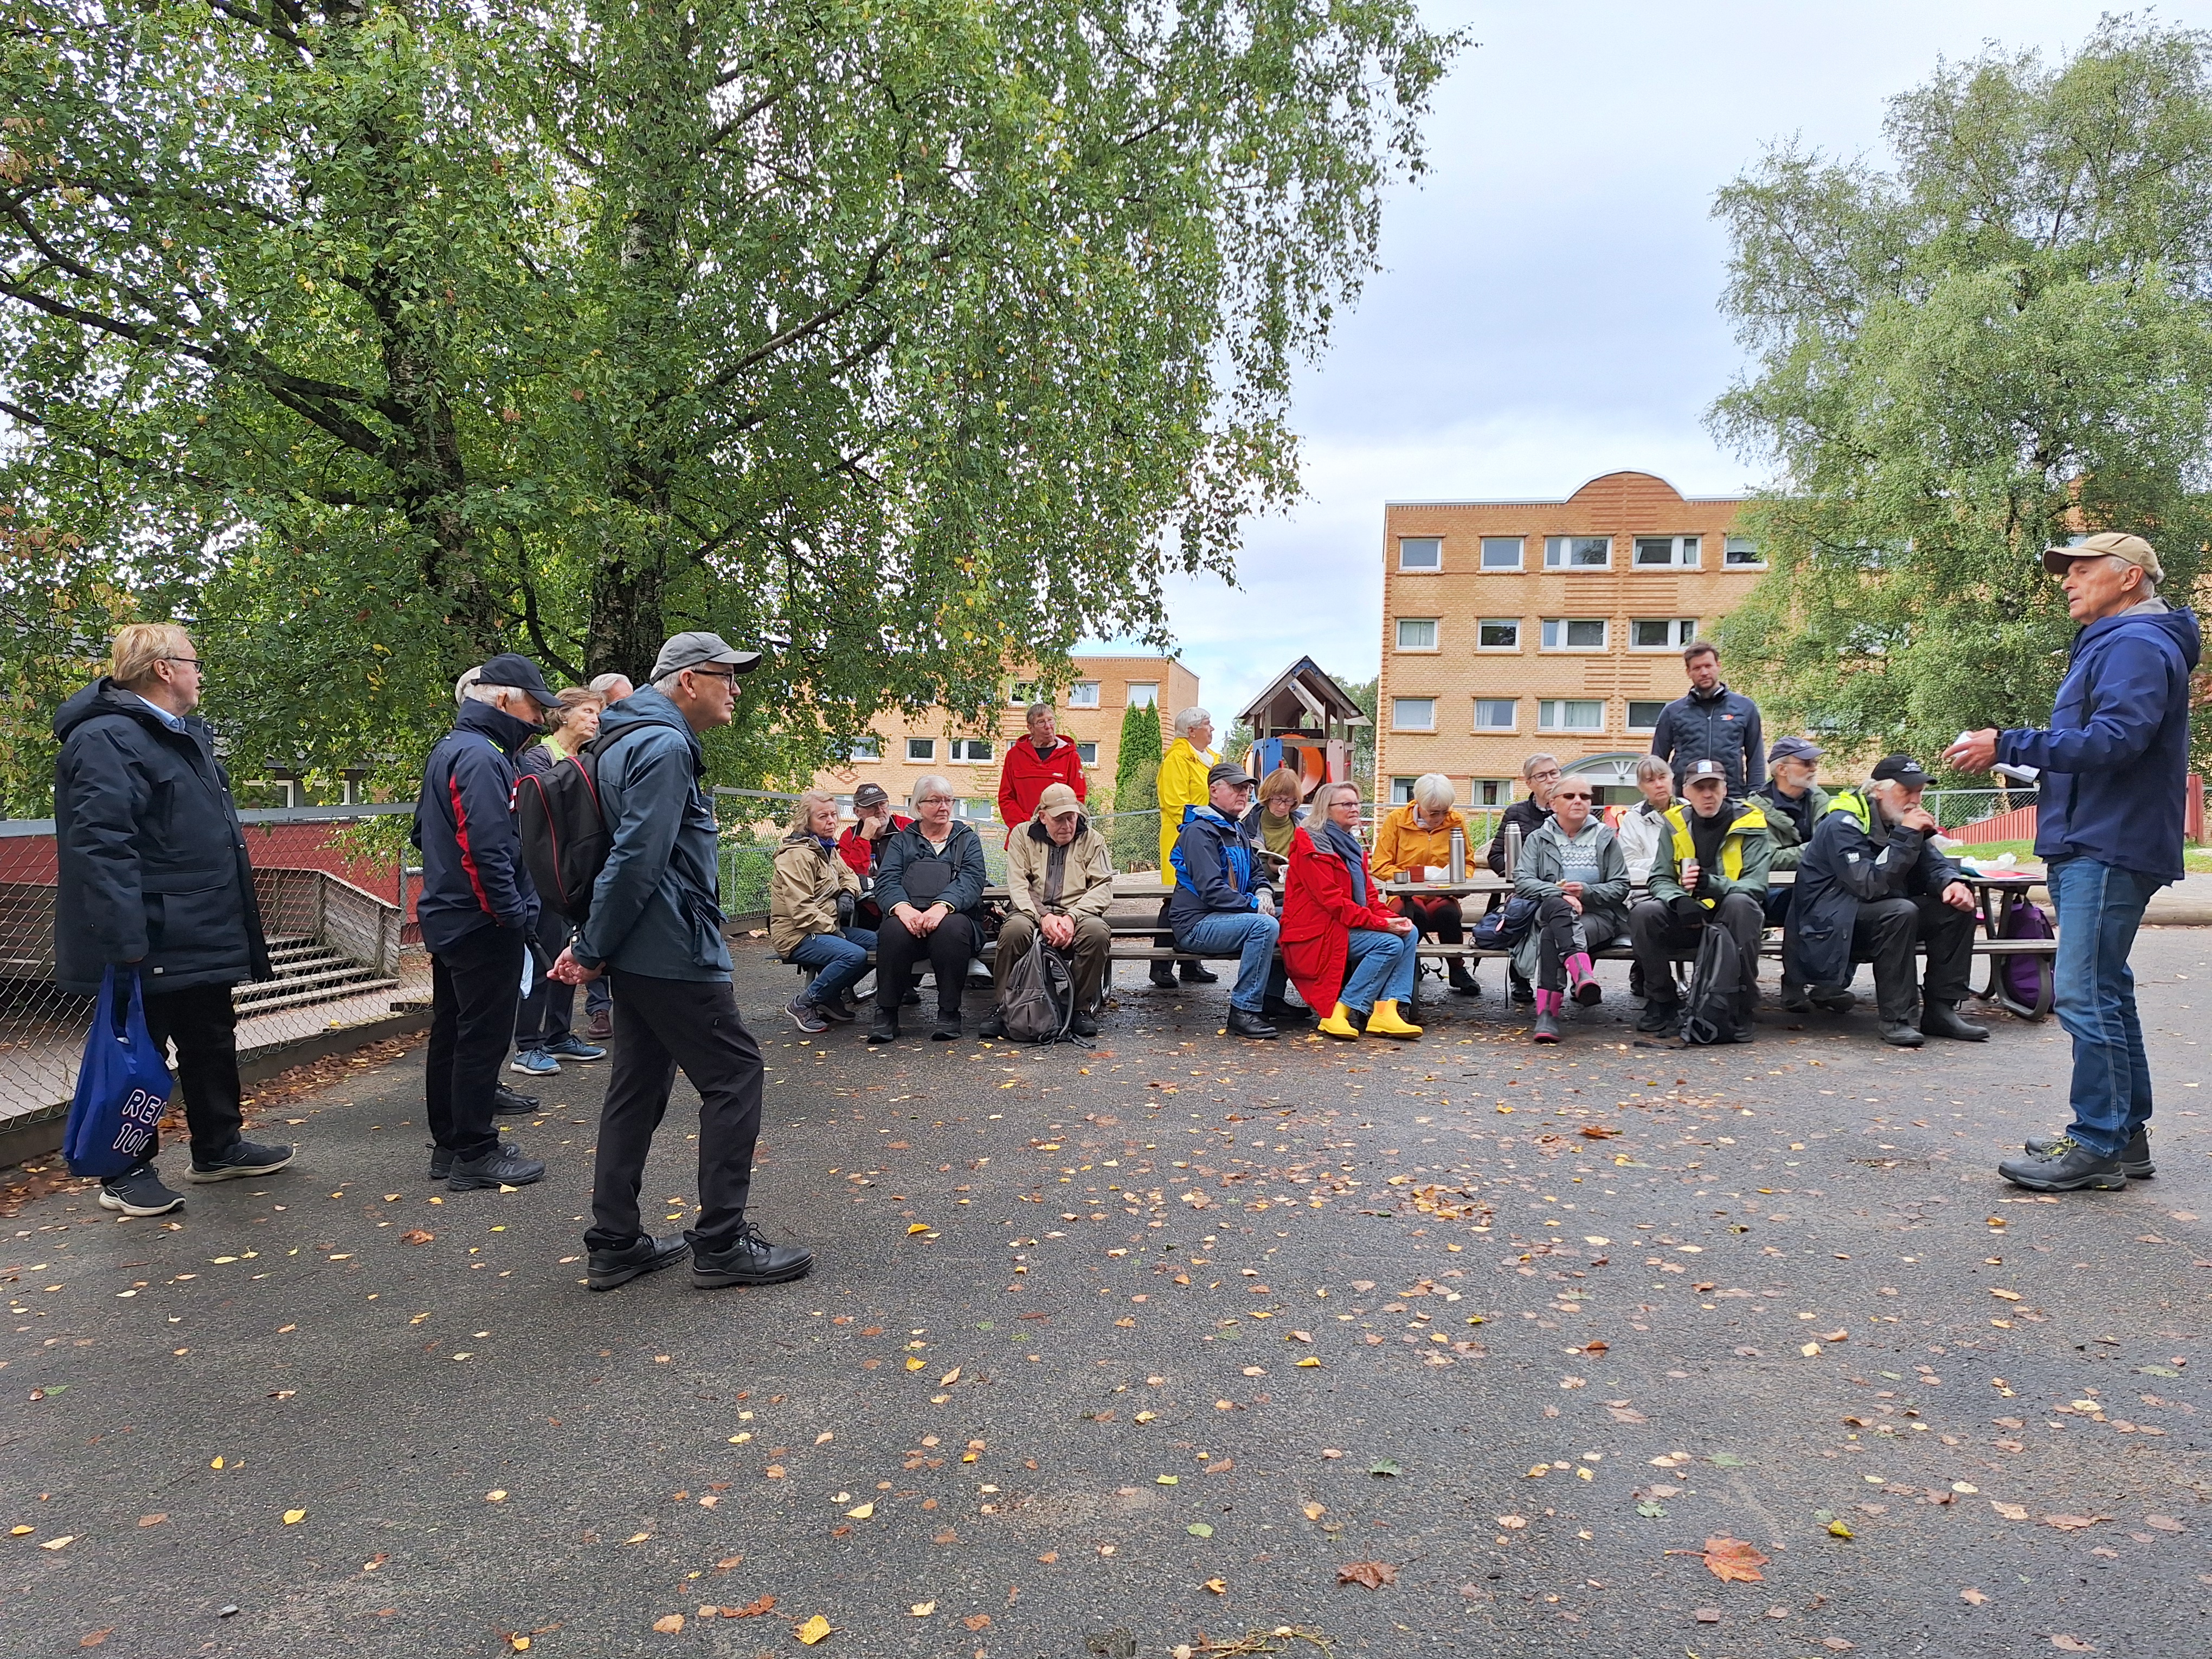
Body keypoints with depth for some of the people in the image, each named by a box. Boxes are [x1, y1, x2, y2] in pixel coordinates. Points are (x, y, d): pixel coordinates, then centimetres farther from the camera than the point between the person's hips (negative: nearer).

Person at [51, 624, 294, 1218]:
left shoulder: (186, 734, 16)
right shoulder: (107, 739, -17)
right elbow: (101, 844, -26)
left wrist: (232, 928, 24)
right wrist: (126, 941, -31)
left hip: (200, 939, 10)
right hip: (150, 946, -10)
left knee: (213, 1044, 18)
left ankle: (219, 1147, 32)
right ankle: (126, 1173, 17)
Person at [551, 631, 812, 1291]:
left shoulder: (633, 741, 18)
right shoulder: (665, 747, -16)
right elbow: (636, 860, -22)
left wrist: (592, 943, 13)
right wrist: (593, 950, -14)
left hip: (641, 955, 10)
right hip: (674, 952, -10)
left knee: (639, 1087, 13)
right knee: (734, 1075, -2)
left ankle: (615, 1246, 21)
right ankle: (721, 1243, 4)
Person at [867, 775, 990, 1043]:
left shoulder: (967, 839, 18)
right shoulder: (902, 840, 21)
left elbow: (971, 881, -2)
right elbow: (886, 881, 3)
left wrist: (942, 906, -24)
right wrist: (902, 908, -22)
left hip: (953, 916, -1)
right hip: (909, 918, 1)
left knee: (951, 928, -35)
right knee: (894, 929, -33)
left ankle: (949, 1013, -24)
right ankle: (886, 1014, -24)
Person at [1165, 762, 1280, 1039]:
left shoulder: (1237, 830, 19)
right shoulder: (1199, 831, -13)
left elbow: (1258, 871, 24)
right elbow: (1212, 891, -22)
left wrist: (1264, 893, 2)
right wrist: (1254, 904, -20)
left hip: (1224, 919, 9)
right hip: (1196, 924, -9)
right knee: (1264, 926, -29)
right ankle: (1243, 1011, -25)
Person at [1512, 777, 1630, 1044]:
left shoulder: (1606, 838, 16)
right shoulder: (1539, 839, 15)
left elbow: (1621, 887, 8)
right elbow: (1522, 880, -2)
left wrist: (1586, 891, -12)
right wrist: (1560, 893, -19)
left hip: (1598, 914, 0)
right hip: (1551, 910, 0)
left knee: (1551, 935, -34)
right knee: (1557, 906, -40)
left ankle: (1548, 1012, -46)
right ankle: (1582, 971, -60)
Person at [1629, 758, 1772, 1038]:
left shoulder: (1749, 823, -5)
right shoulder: (1676, 824, 3)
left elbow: (1756, 885, -15)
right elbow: (1659, 879, 0)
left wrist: (1711, 884, -35)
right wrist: (1680, 901, -24)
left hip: (1731, 919, -2)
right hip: (1686, 918, 3)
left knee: (1741, 905, -36)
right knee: (1643, 914, -26)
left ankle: (1742, 1005, -25)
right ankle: (1662, 1003, -9)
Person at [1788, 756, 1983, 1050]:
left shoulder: (1902, 821, 9)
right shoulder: (1843, 825, -18)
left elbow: (1933, 863, 8)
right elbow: (1869, 885, -28)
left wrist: (1952, 882, -16)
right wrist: (1905, 837, -27)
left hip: (1885, 916, 9)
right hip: (1832, 927, -9)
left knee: (1957, 908, -7)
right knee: (1901, 912, -33)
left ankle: (1940, 1010, -5)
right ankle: (1897, 1019, -26)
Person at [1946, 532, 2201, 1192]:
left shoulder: (2137, 645, -11)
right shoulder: (2111, 645, 23)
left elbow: (2117, 738, -25)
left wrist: (2009, 746, -24)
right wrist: (2025, 762, 11)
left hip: (2109, 848, -11)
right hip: (2093, 846, 11)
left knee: (2087, 995, -10)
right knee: (2105, 991, 14)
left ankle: (2097, 1145, -5)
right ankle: (2124, 1134, 22)